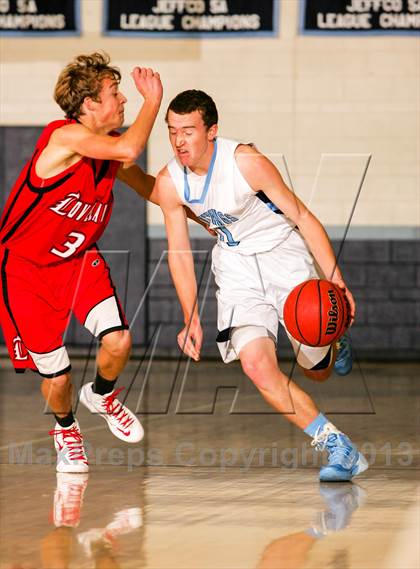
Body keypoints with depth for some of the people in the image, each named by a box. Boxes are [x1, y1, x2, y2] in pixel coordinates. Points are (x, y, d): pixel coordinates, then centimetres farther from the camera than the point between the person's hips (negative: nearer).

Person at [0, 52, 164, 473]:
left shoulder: (110, 146, -3)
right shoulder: (65, 137, -26)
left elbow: (146, 184, 17)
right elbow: (129, 149, -42)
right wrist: (153, 100, -29)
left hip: (79, 260, 6)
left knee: (117, 341, -17)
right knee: (55, 377, -4)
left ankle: (101, 395, 17)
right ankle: (65, 428, 32)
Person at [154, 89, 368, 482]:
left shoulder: (245, 162, -24)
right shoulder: (169, 182, -12)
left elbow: (303, 218, -18)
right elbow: (179, 253, 0)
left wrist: (336, 281, -24)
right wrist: (191, 320, -3)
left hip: (284, 254, -3)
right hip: (236, 265, 3)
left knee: (316, 369, 4)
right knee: (256, 363, -21)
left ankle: (333, 340, 44)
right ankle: (337, 446, -13)